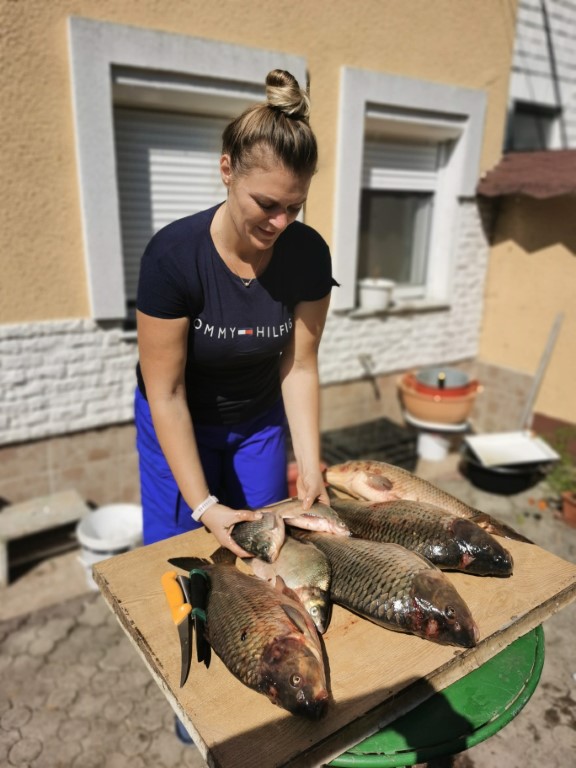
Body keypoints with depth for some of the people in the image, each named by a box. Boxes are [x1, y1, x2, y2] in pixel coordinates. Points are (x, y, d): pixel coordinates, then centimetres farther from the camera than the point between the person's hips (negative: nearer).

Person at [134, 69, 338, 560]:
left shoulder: (308, 254, -19)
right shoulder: (173, 256, -29)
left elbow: (299, 367, -13)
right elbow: (166, 395, -24)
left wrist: (310, 468, -20)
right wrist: (203, 505, -26)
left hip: (260, 420, 3)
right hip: (178, 424, -2)